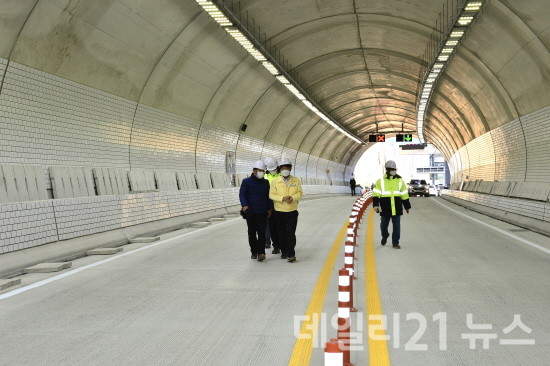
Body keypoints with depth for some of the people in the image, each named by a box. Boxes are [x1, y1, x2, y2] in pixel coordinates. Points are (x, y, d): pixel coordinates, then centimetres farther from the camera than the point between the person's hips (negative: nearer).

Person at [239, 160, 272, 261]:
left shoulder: (266, 182, 11)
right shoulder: (246, 182, 1)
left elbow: (268, 196, 17)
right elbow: (242, 194, -5)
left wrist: (269, 208, 13)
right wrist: (244, 205, -21)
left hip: (263, 212, 1)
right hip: (250, 212, -1)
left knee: (262, 233, -7)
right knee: (252, 233, 7)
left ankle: (261, 252, -9)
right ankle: (254, 252, 17)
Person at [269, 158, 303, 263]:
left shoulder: (296, 180, 3)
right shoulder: (275, 181, -1)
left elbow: (300, 193, 3)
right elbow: (271, 195, -4)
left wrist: (293, 198, -17)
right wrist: (283, 198, -19)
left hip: (292, 212, -1)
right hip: (279, 212, 1)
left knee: (291, 233, -7)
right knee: (281, 233, 10)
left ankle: (291, 254, -3)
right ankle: (284, 251, 26)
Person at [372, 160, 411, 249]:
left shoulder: (400, 181, 7)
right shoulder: (380, 181, 0)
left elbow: (404, 195, 13)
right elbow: (376, 194, -3)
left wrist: (407, 207, 15)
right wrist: (375, 205, -15)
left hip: (397, 208, 1)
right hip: (385, 209, -1)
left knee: (396, 226, 1)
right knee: (384, 225, 9)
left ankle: (395, 243, 11)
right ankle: (385, 237, 38)